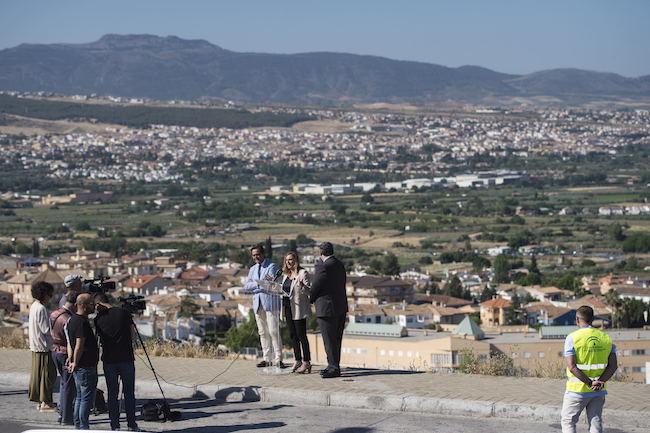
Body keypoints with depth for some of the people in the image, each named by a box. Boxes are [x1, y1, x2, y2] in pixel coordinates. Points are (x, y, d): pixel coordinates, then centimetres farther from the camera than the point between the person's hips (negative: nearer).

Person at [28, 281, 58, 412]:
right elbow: (46, 329, -19)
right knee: (48, 374, -4)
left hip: (36, 346, 10)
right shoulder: (41, 308, -19)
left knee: (38, 373, 14)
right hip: (43, 346, -10)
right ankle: (45, 402, -1)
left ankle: (40, 400, 21)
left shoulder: (34, 306, 11)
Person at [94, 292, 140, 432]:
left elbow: (98, 340, 5)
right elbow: (132, 335, 5)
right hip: (127, 359, 0)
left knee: (112, 394, 7)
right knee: (129, 393, 7)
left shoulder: (98, 319, -1)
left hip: (109, 360, 0)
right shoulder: (124, 313, -1)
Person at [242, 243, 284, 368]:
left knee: (274, 331, -10)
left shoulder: (272, 266, -1)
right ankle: (267, 359, 9)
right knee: (263, 333, 6)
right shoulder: (252, 269, 18)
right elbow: (246, 287, 6)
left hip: (270, 303, -6)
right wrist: (258, 284, -8)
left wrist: (258, 285, -12)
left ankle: (278, 359, -10)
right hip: (258, 304, 6)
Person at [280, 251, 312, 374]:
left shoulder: (302, 273, -8)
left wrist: (302, 285, -34)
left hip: (299, 309, -8)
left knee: (301, 335, -6)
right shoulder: (286, 275, 15)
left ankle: (306, 362, -2)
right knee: (293, 335, 11)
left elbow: (309, 291, -15)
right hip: (288, 308, 8)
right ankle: (297, 360, 18)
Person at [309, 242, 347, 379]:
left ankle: (334, 368, -4)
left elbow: (315, 286, -10)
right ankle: (334, 366, 21)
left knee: (330, 340, -5)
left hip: (327, 308, -9)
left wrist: (311, 299, 10)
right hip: (341, 307, 9)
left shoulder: (323, 267, -17)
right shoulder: (339, 264, 11)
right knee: (336, 339, 14)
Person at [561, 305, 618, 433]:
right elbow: (613, 365, -2)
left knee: (568, 421, 8)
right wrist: (600, 382, -13)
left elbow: (572, 367, -18)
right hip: (599, 392, 4)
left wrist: (590, 383, -17)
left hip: (577, 389, -4)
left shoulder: (572, 338, -9)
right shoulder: (605, 337, 5)